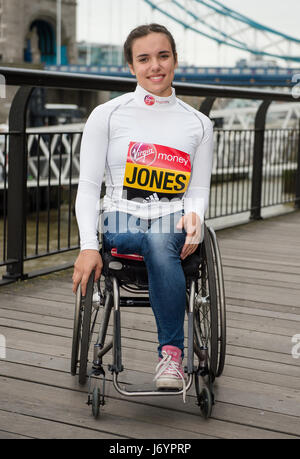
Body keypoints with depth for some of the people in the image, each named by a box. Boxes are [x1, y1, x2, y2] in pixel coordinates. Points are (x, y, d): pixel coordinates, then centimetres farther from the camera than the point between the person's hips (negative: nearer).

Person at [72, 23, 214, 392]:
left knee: (161, 243, -36)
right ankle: (172, 348, -28)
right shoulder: (107, 115, 5)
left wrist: (193, 217, -13)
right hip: (121, 219, -1)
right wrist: (88, 246, -12)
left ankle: (171, 354, -29)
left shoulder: (199, 124, 12)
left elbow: (199, 191, 12)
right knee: (159, 244, -36)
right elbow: (88, 185, 2)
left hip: (174, 218, 1)